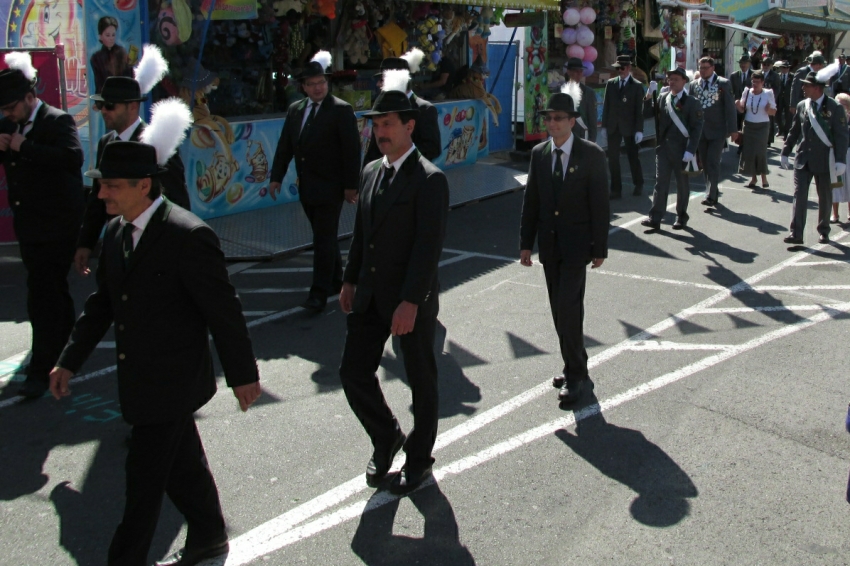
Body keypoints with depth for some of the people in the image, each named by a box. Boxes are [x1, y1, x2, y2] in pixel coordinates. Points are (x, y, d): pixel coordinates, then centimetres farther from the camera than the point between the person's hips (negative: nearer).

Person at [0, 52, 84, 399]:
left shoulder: (59, 121, -12)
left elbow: (73, 157, -28)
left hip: (56, 226, -8)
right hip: (29, 224, 8)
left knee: (43, 296, -8)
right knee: (53, 291, 21)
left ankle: (42, 369, -3)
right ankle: (65, 343, 38)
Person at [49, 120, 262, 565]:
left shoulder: (188, 235, -21)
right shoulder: (116, 232, 4)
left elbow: (224, 311, -17)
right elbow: (102, 302, 13)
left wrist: (243, 374, -11)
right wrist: (70, 360, 11)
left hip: (171, 382, -8)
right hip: (139, 379, 8)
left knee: (145, 479, 0)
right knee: (182, 465, 22)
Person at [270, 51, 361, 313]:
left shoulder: (341, 110, -8)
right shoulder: (295, 110, 11)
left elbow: (352, 150, -10)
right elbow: (285, 146, 14)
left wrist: (351, 185, -13)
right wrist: (276, 177, 9)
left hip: (329, 186, -6)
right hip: (307, 186, 6)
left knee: (324, 239, -6)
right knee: (325, 237, 17)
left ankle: (319, 293, -4)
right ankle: (335, 281, 30)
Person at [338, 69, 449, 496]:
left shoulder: (429, 180, -15)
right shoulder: (371, 172, 10)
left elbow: (429, 246, -20)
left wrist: (410, 301, -25)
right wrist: (350, 280, 13)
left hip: (412, 299, -7)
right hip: (370, 295, 7)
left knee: (421, 380, 9)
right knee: (354, 372, 7)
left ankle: (419, 458, 28)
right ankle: (387, 438, 31)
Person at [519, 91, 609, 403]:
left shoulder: (591, 154, -8)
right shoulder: (539, 153, 5)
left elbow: (600, 204, -7)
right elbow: (531, 201, 8)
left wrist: (600, 248, -9)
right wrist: (526, 243, 6)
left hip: (577, 243, -5)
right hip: (549, 244, 5)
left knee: (569, 307, -12)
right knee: (559, 310, 11)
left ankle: (574, 372, 0)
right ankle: (575, 366, 25)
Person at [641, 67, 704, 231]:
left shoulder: (691, 102, -5)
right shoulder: (662, 98, 7)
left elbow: (696, 128, -9)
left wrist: (690, 150, -17)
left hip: (682, 150, -3)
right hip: (663, 148, 3)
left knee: (682, 184, 10)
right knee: (660, 183, 0)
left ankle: (681, 217, 22)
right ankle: (655, 218, -2)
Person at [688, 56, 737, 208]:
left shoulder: (723, 84, -3)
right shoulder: (694, 84, 7)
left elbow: (730, 107, -4)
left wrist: (733, 129, -8)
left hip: (717, 130, -4)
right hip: (700, 131, 4)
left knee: (713, 163, -10)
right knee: (705, 164, 10)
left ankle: (711, 196, -11)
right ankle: (714, 193, 23)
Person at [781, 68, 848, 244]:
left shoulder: (834, 108, -9)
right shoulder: (802, 106, 4)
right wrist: (785, 152, 12)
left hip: (824, 161, -3)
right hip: (803, 159, 3)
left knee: (825, 198, 11)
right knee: (799, 195, -5)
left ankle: (823, 231, 26)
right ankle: (795, 234, -7)